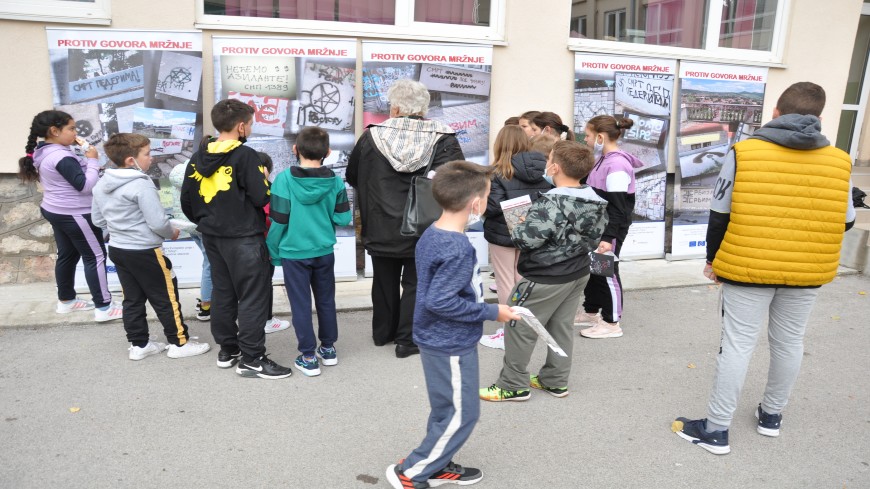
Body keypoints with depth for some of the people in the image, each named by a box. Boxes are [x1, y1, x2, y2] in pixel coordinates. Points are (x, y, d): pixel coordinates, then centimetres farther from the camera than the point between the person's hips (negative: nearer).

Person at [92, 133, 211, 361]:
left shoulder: (101, 184, 5)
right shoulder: (142, 185, -21)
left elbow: (97, 220, 14)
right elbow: (158, 222, -22)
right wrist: (171, 233, -3)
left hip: (117, 249, 8)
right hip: (144, 252, -8)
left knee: (132, 299, 15)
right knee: (165, 299, 4)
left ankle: (139, 345, 23)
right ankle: (179, 343, 13)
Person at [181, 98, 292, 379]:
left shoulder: (198, 158, 6)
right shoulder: (244, 155, -16)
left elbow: (187, 202, 9)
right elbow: (262, 198, -19)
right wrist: (265, 180, 1)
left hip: (212, 237, 8)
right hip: (244, 238, -8)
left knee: (222, 292, 17)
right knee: (253, 296, 0)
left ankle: (227, 349, 28)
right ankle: (252, 359, 4)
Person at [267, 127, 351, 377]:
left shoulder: (284, 179, -14)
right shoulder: (335, 181, -8)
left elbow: (278, 221, -12)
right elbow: (343, 218, -7)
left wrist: (273, 252, 1)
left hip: (294, 253, -2)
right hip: (324, 252, 3)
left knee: (301, 304, 7)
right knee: (326, 300, 17)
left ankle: (308, 357, 13)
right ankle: (328, 349, 30)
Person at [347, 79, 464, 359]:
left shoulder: (371, 136, -5)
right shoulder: (444, 139, -12)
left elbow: (352, 176, 6)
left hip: (381, 228, 2)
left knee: (385, 281, 19)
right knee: (415, 283, 12)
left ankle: (383, 333, 35)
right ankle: (407, 340, 17)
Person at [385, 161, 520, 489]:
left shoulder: (431, 235, 2)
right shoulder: (458, 249, -27)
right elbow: (440, 302, -28)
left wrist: (484, 307, 13)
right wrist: (491, 312, -19)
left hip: (439, 341, 9)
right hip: (452, 346, -9)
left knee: (447, 410, 23)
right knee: (462, 415, 6)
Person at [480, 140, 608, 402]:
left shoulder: (551, 203, -26)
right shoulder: (596, 201, 1)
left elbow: (528, 239, -27)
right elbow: (593, 238, 10)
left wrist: (519, 227, -6)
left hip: (545, 279, -8)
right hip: (578, 274, 9)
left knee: (519, 328, 5)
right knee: (561, 327, 19)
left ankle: (513, 385, 16)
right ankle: (555, 381, 30)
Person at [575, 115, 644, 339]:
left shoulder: (617, 165, -22)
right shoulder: (604, 160, 9)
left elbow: (617, 208, -24)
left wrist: (608, 237, -27)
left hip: (610, 230, -10)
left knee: (607, 272, 1)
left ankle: (611, 323, 14)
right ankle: (590, 312, 34)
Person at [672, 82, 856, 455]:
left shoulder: (743, 152, -10)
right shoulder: (839, 161, -2)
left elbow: (720, 214, -7)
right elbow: (845, 221, 7)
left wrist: (713, 259, 6)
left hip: (748, 267, -3)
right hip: (807, 271, 3)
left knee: (737, 344, 2)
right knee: (789, 342, 18)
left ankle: (716, 430, 8)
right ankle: (771, 415, 35)